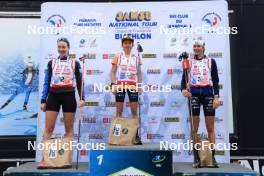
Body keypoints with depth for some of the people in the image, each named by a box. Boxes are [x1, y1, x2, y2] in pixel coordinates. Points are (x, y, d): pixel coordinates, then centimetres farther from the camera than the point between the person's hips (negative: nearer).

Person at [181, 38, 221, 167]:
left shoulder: (211, 61, 8)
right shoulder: (189, 61, 9)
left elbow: (216, 81, 6)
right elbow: (184, 78, 4)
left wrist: (216, 97, -5)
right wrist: (183, 89, -17)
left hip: (208, 94, 0)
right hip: (193, 94, 0)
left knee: (210, 128, 2)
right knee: (194, 127, 1)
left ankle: (212, 156, 9)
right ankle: (196, 156, 9)